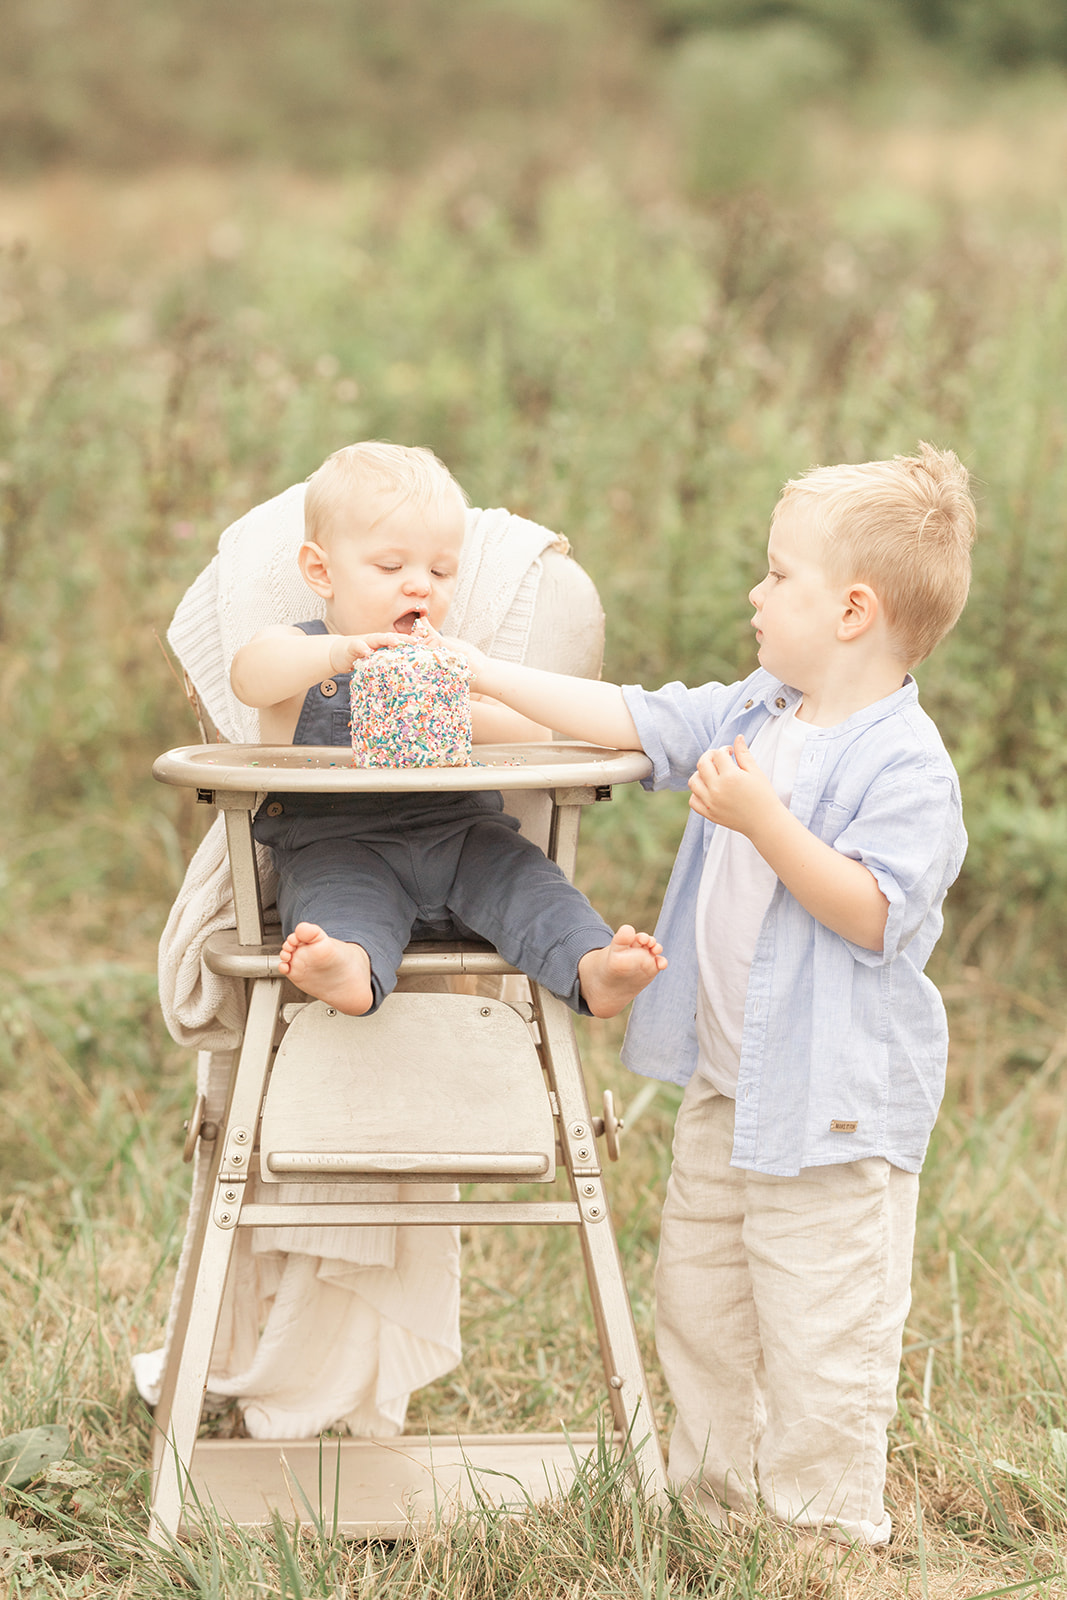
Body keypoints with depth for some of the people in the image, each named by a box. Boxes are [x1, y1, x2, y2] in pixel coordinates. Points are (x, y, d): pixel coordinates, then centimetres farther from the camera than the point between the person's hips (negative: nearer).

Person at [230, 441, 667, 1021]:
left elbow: (534, 734, 6)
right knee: (339, 892, -34)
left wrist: (466, 716, -16)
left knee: (522, 876, -22)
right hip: (336, 845, -4)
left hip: (458, 838, 4)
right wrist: (340, 652, -36)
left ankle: (593, 968, -41)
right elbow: (250, 674, -18)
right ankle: (350, 966, -63)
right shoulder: (300, 653, 8)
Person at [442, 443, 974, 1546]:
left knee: (817, 1332, -2)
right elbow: (635, 721, 11)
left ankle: (826, 1528, 11)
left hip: (834, 1104, -9)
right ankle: (710, 1495, 33)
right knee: (698, 1300, 18)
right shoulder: (752, 716, 6)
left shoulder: (904, 764, -19)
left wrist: (765, 821, -32)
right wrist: (486, 677, 8)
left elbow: (873, 914, -26)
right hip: (726, 1085, 9)